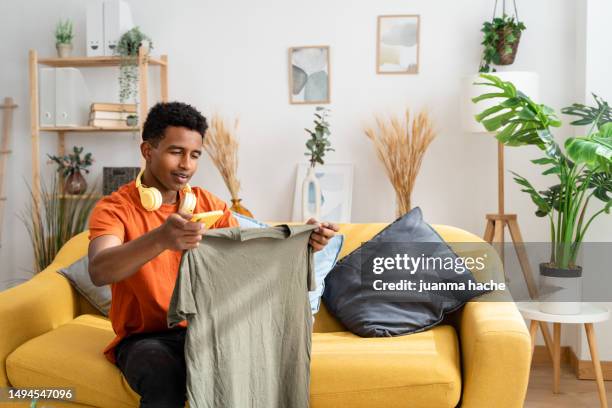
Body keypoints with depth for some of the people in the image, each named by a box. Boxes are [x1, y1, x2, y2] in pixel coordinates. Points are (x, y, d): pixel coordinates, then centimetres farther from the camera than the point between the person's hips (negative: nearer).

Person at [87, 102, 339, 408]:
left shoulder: (209, 205, 5)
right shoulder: (113, 209, -10)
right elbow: (98, 272, -29)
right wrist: (160, 239, -48)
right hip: (144, 338, -3)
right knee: (166, 379, -35)